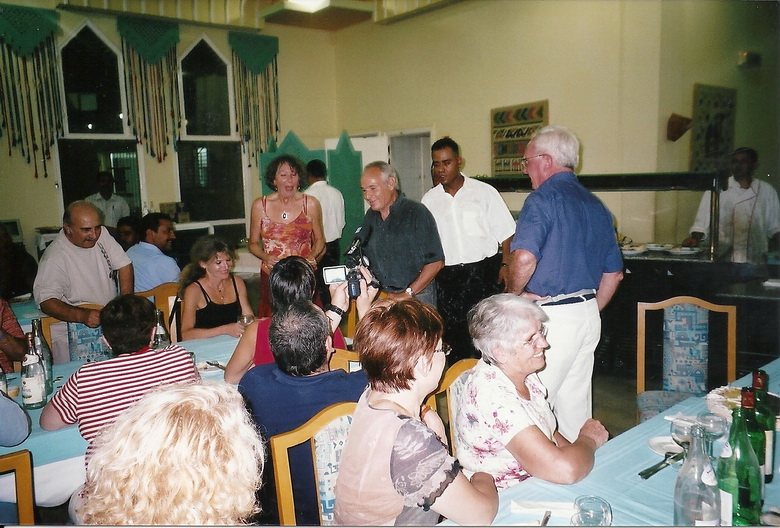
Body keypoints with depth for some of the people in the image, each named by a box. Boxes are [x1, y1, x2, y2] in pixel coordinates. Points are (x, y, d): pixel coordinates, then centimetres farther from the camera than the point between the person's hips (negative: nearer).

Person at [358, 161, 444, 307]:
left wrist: (407, 294, -13)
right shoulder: (371, 217, 10)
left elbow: (436, 262, -11)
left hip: (417, 297, -4)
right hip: (380, 297, 5)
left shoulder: (416, 212, -7)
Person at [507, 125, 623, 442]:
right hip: (588, 316, 9)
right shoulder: (597, 206, 14)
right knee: (575, 403, 18)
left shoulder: (543, 198, -12)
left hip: (551, 317, -9)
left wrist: (512, 295, -9)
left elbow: (524, 258, -26)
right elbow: (614, 273, 18)